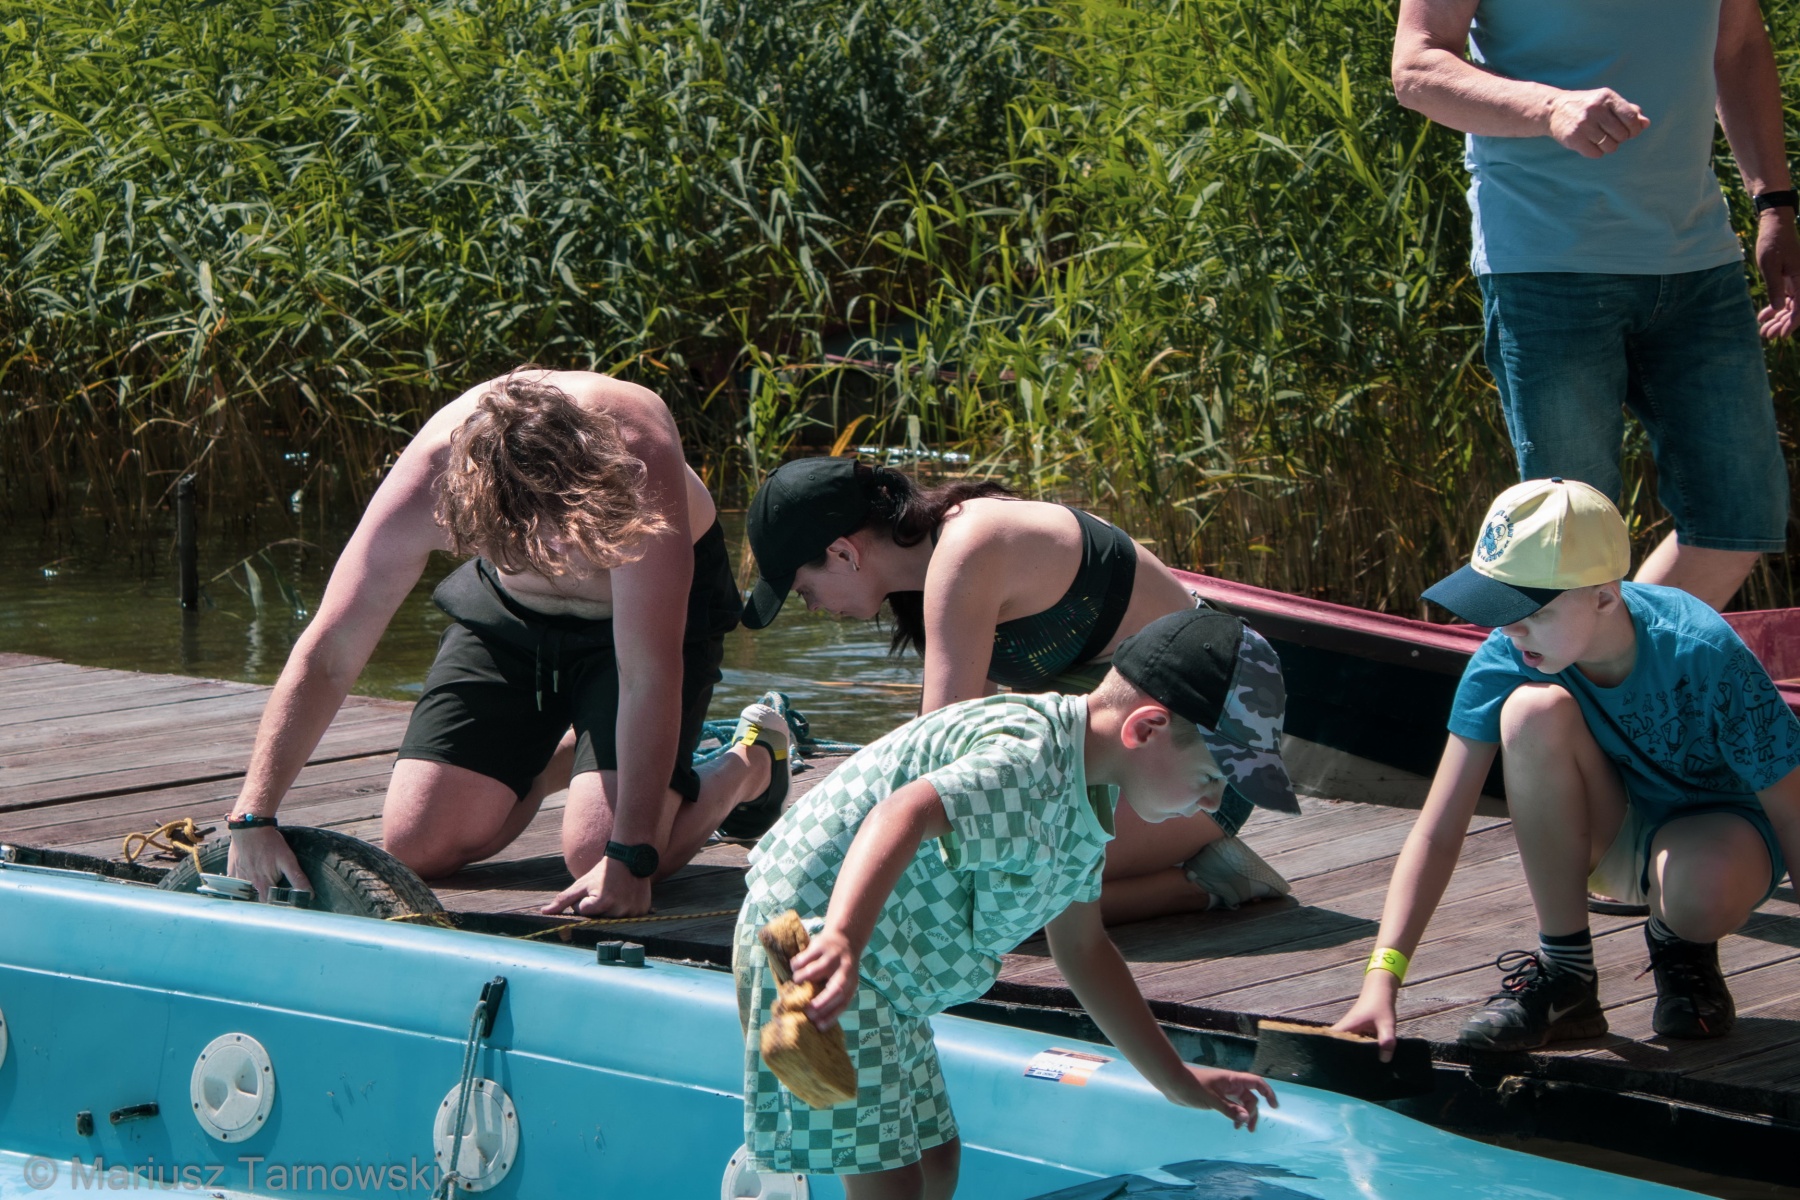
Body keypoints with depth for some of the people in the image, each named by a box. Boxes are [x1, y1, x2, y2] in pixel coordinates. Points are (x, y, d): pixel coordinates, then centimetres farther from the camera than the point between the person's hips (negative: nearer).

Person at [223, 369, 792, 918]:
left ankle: (752, 759, 11)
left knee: (599, 851, -20)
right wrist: (252, 819, -36)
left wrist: (631, 858, -42)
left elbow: (648, 674, -39)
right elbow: (326, 656, -29)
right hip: (511, 608, 3)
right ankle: (555, 753, 25)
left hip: (662, 605, -3)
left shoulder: (636, 459, -43)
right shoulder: (427, 479, -35)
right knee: (416, 845, -6)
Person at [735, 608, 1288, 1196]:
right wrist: (840, 941, -63)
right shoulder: (1030, 761, -26)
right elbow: (901, 815, -45)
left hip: (884, 981, 11)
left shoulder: (1088, 792, 9)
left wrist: (1178, 1080, 24)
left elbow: (1082, 949, 21)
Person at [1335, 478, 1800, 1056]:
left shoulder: (1701, 654, -29)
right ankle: (1564, 974, -16)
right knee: (1533, 708, -30)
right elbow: (1437, 834, -22)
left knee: (1700, 884, -42)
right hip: (1608, 838, 3)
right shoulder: (1504, 661, -21)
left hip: (1717, 833, -3)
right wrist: (1382, 976, -34)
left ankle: (1684, 955, -1)